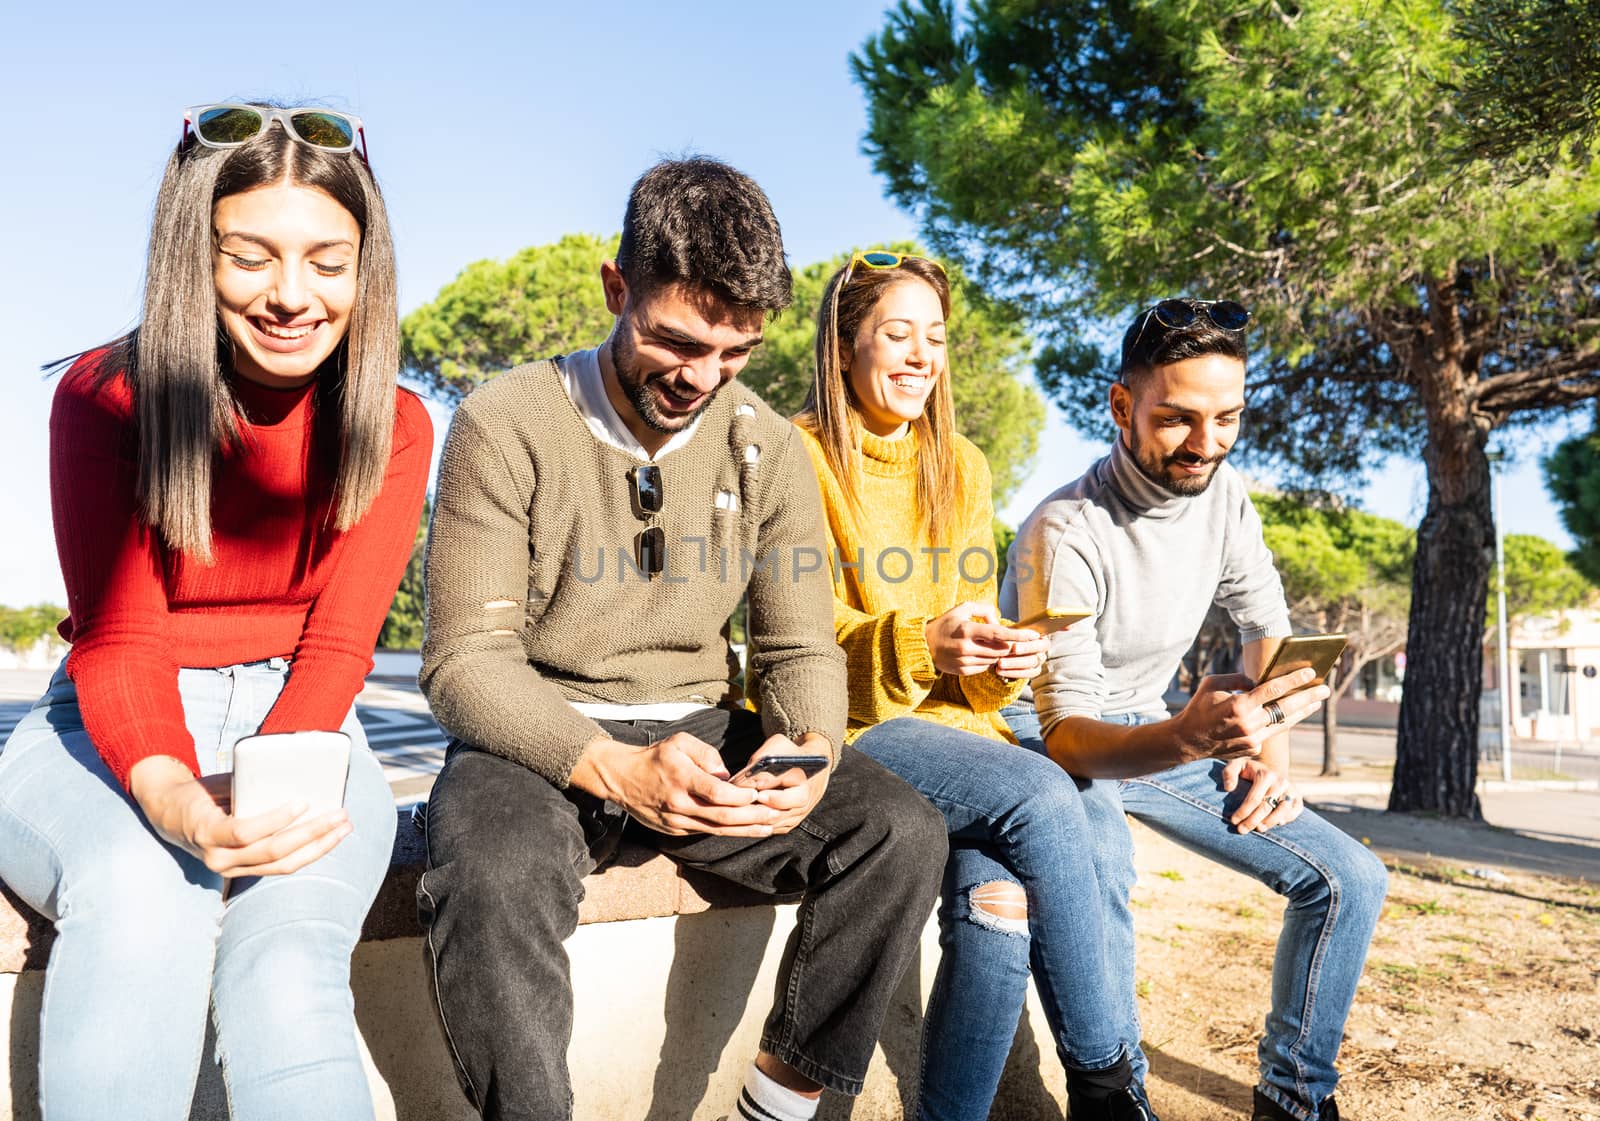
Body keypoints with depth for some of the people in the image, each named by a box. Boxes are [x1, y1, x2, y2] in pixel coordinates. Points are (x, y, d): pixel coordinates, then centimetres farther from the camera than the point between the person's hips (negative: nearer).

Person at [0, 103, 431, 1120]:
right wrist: (174, 796, -34)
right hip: (113, 729, 0)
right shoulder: (106, 394, -7)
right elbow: (119, 635, -13)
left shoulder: (392, 426, -3)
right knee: (138, 893, -34)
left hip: (299, 726, 1)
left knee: (286, 972, -29)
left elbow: (337, 643, -9)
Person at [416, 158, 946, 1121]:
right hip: (537, 741, -3)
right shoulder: (507, 424, -9)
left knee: (902, 832, -18)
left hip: (702, 731, 4)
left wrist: (812, 746, -19)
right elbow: (465, 663, -12)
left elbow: (800, 647, 5)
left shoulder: (768, 450, 3)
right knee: (494, 879, -36)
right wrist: (614, 770, -29)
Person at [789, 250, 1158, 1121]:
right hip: (845, 724, -4)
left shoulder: (962, 466, 16)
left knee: (998, 899, -27)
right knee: (1042, 793, -27)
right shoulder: (801, 456, -1)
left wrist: (1000, 663, -11)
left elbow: (969, 619, 14)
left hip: (948, 719, 5)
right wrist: (918, 647, -25)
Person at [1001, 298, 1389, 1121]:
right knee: (1094, 867, -40)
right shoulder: (1066, 534, -28)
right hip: (1054, 740, -6)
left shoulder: (1223, 495, -6)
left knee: (1349, 880, -3)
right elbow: (1066, 732, -31)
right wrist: (1186, 739, -50)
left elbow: (1264, 622, 10)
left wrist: (1268, 748, -4)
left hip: (1156, 730, 7)